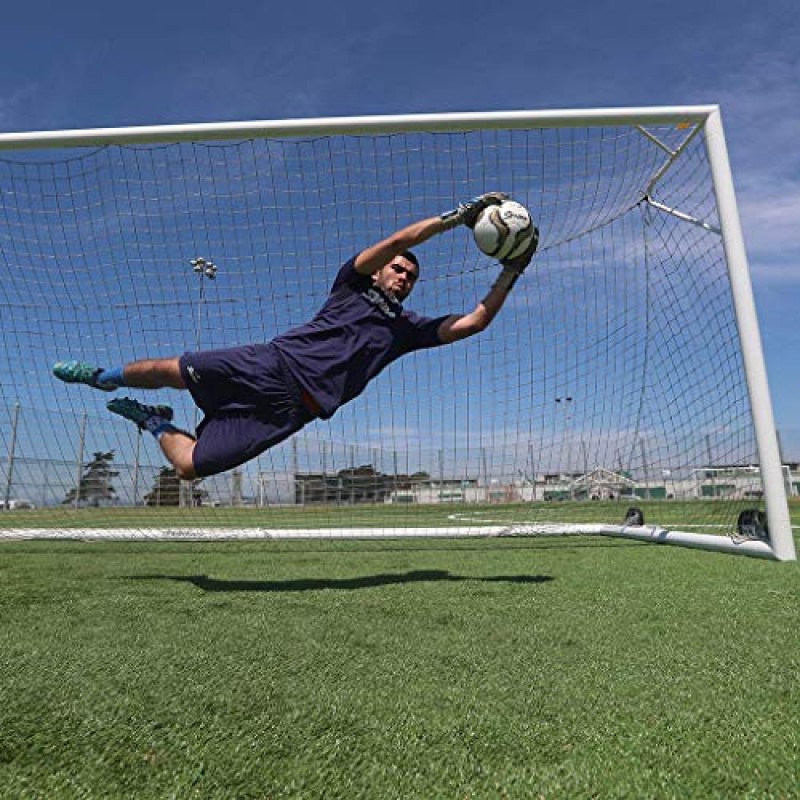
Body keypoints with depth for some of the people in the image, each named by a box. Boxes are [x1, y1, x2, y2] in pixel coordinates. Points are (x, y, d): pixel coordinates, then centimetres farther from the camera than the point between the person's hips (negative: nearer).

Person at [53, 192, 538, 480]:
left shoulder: (407, 328, 15)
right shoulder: (354, 283, 11)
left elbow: (473, 322, 8)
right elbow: (399, 240, -4)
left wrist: (511, 273, 3)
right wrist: (459, 215, -7)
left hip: (291, 407, 0)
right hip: (271, 365, 0)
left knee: (190, 467, -8)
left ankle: (155, 422, 24)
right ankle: (109, 377, 32)